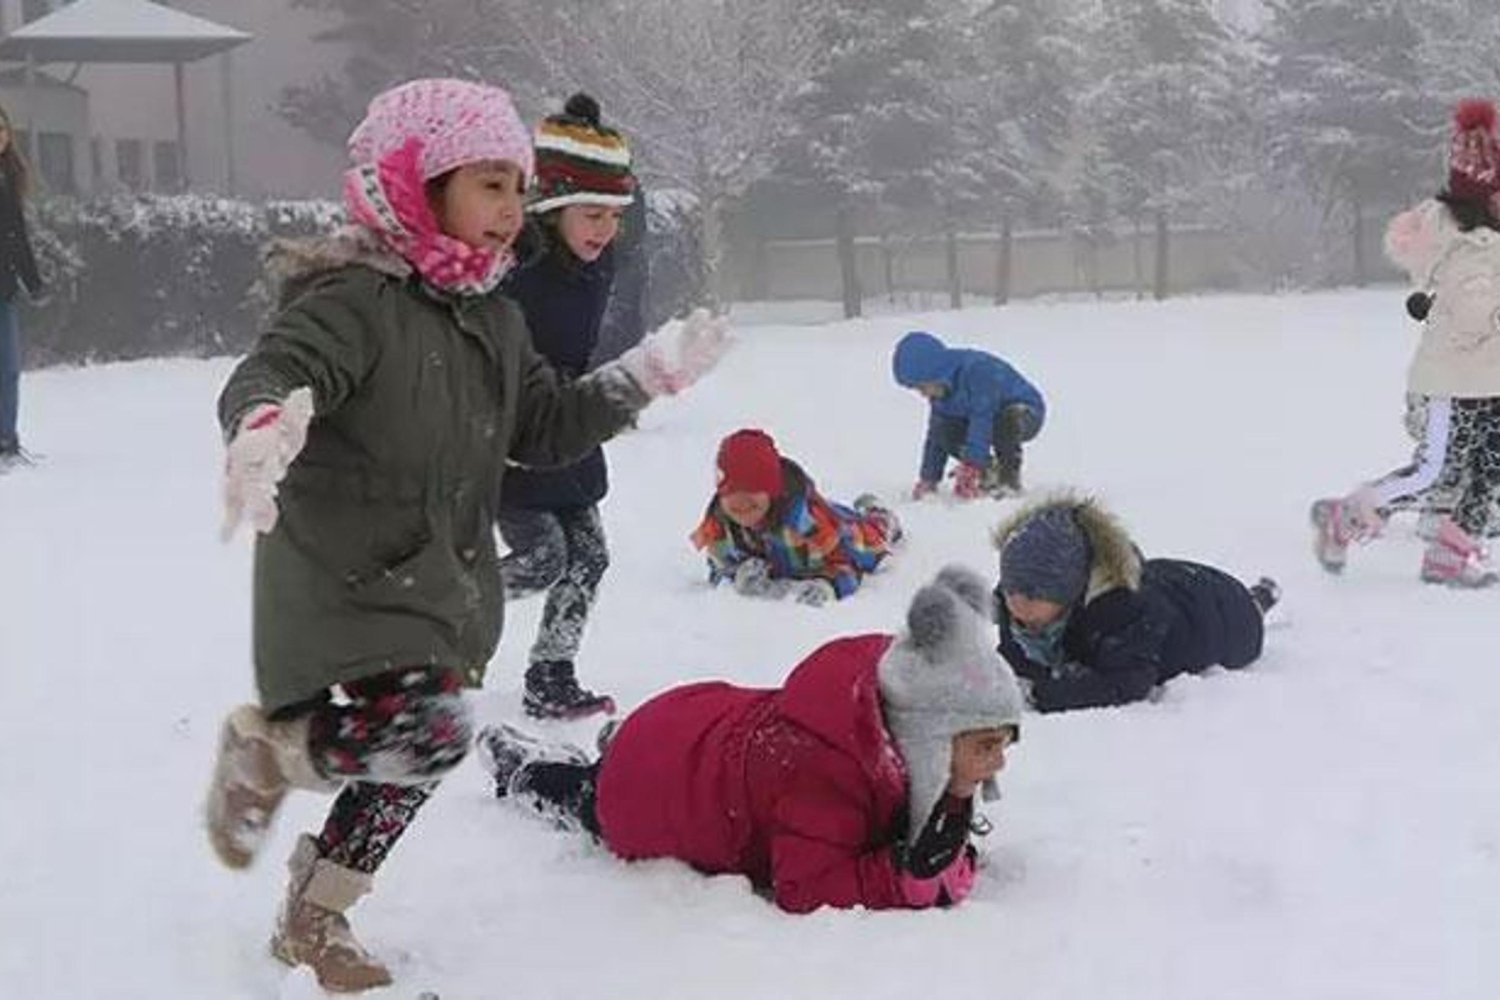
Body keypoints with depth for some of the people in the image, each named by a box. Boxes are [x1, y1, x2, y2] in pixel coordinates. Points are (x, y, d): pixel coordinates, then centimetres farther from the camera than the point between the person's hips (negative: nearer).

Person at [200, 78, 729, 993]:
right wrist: (266, 425, -56)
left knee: (410, 761, 15)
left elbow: (545, 430, 16)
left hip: (448, 585, 8)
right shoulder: (353, 299, -18)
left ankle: (316, 918, 36)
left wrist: (650, 375, 10)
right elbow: (267, 376, -32)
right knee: (429, 735, -25)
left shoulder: (494, 318, 9)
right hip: (348, 584, -8)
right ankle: (262, 745, 4)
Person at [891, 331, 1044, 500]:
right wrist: (928, 479, -3)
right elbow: (934, 437, 3)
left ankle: (1010, 479, -18)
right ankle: (989, 472, 0)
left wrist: (970, 465, -42)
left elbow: (982, 421, -38)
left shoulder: (977, 371, -32)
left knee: (1007, 420, -42)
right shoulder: (940, 392, -5)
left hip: (1026, 415, -7)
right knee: (943, 432, -18)